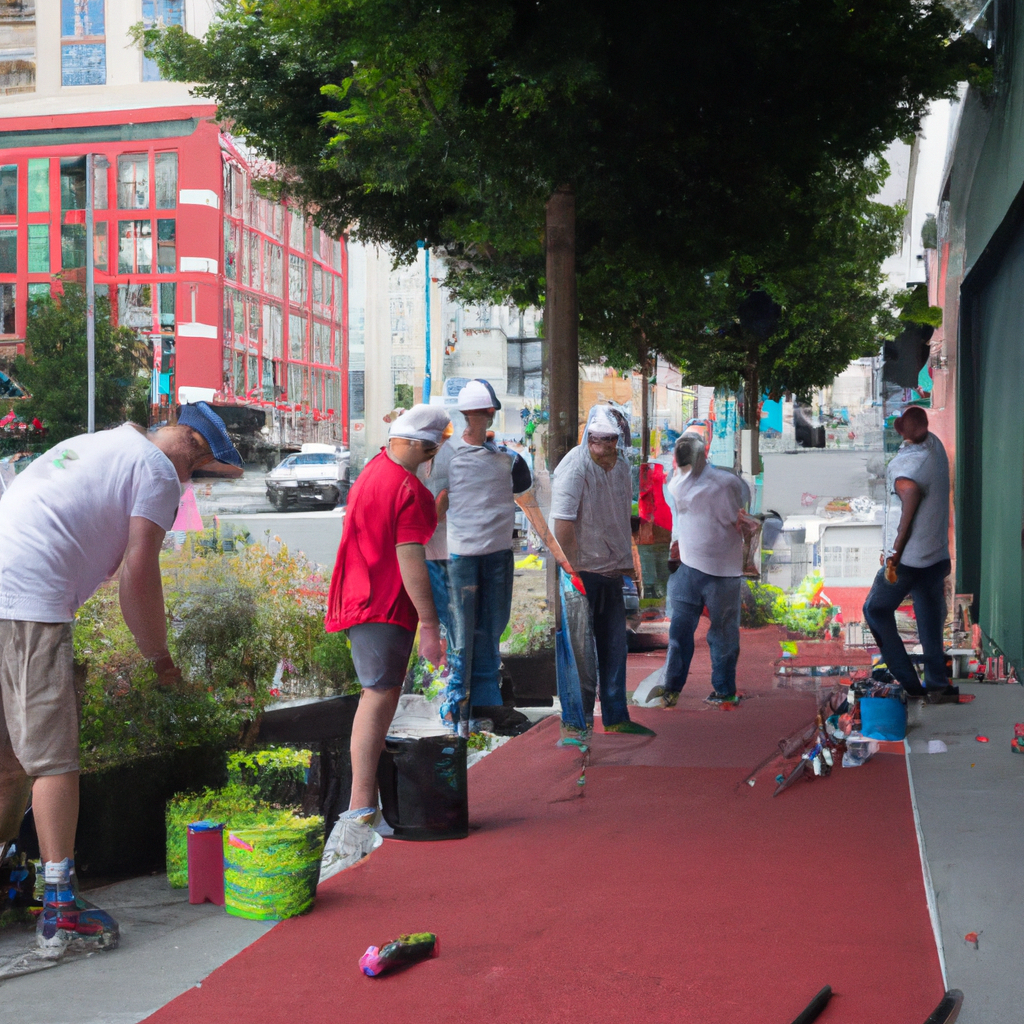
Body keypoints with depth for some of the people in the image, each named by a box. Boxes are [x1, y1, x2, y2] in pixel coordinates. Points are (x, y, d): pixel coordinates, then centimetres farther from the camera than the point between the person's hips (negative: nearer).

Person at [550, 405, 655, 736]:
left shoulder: (621, 467, 9)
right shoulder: (574, 467, -16)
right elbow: (563, 523, -20)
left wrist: (627, 563, 17)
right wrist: (572, 571, -20)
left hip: (611, 571, 7)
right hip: (581, 571, -7)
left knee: (614, 646, 11)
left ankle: (616, 717, 20)